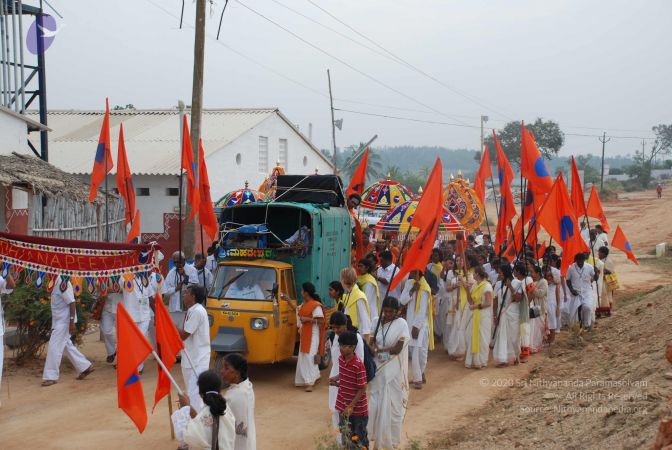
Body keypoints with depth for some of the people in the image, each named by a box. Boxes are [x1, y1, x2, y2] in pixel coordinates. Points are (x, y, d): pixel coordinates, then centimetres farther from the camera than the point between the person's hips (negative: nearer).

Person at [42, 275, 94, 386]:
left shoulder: (63, 282, -19)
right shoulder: (56, 282, 10)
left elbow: (72, 302, -21)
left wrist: (72, 322, -23)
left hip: (64, 321, -10)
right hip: (59, 320, 10)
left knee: (54, 347, -8)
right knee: (67, 346, 16)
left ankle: (51, 376, -2)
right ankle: (85, 367, 26)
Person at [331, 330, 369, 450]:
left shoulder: (358, 365, -25)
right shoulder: (341, 359, -3)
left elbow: (362, 389, -19)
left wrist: (351, 406, -20)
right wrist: (336, 379, -2)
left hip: (357, 408, -7)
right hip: (343, 406, 7)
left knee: (359, 438, 8)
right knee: (346, 435, 18)